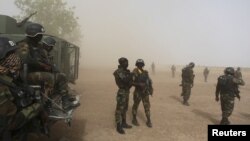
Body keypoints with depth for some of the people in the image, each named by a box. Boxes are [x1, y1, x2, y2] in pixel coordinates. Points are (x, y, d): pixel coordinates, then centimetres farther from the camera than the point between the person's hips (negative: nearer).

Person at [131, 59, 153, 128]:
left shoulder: (145, 72, 5)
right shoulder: (134, 72, -11)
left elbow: (149, 81, 13)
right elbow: (131, 82, -17)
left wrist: (151, 89, 5)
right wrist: (139, 84, -29)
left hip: (145, 92, 4)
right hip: (138, 92, -4)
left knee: (147, 106, 3)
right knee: (135, 105, 10)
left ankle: (148, 121, 12)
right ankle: (134, 119, 26)